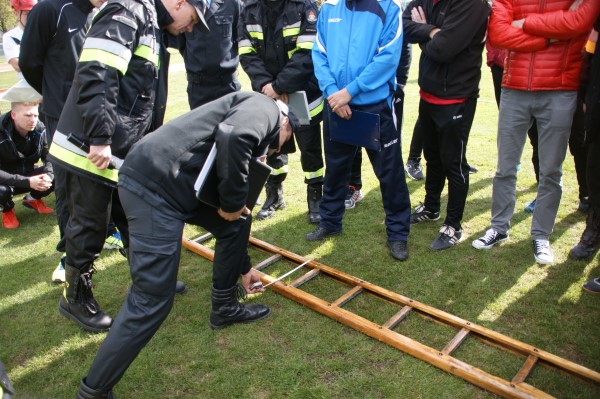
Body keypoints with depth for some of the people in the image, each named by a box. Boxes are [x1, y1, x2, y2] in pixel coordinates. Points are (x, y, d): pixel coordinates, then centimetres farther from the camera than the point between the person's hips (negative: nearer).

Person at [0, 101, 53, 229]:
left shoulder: (40, 129, -15)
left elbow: (49, 158, -9)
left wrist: (49, 176, -31)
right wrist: (27, 182, -39)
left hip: (28, 174, 4)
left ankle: (33, 199, 11)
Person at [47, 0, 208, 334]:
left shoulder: (151, 27, 19)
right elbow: (95, 76, -24)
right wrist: (99, 139, -26)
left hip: (123, 153, 9)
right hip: (91, 149, -9)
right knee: (90, 227, 4)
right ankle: (76, 298, 24)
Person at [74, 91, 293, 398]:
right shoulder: (265, 109, 4)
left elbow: (231, 223, 34)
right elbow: (232, 136, -23)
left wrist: (244, 267, 42)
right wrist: (233, 202, -9)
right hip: (154, 184, -10)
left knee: (239, 222, 23)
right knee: (152, 299, -5)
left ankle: (224, 307, 37)